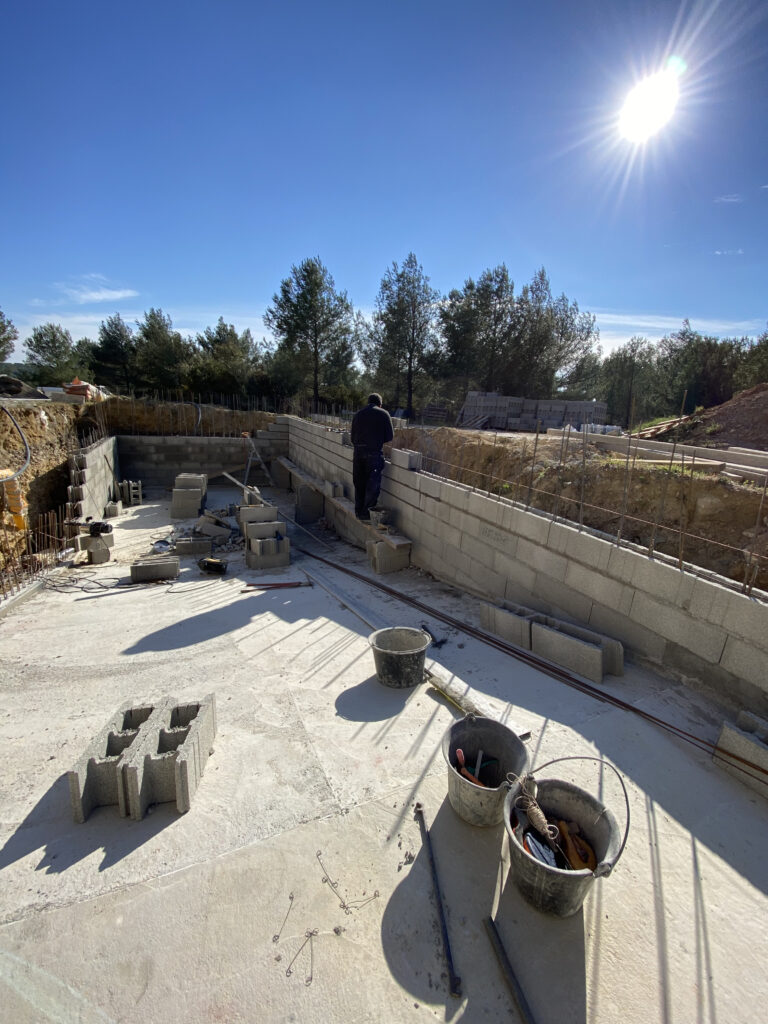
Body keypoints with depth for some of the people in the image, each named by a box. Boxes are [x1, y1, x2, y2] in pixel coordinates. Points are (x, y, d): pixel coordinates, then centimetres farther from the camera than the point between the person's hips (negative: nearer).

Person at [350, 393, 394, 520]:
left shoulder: (357, 414, 14)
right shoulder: (383, 413, 2)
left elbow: (353, 438, 13)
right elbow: (390, 436, 1)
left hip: (358, 452, 5)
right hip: (374, 452, -4)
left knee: (359, 484, 13)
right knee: (373, 484, -1)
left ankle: (359, 512, 20)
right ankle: (366, 512, -6)